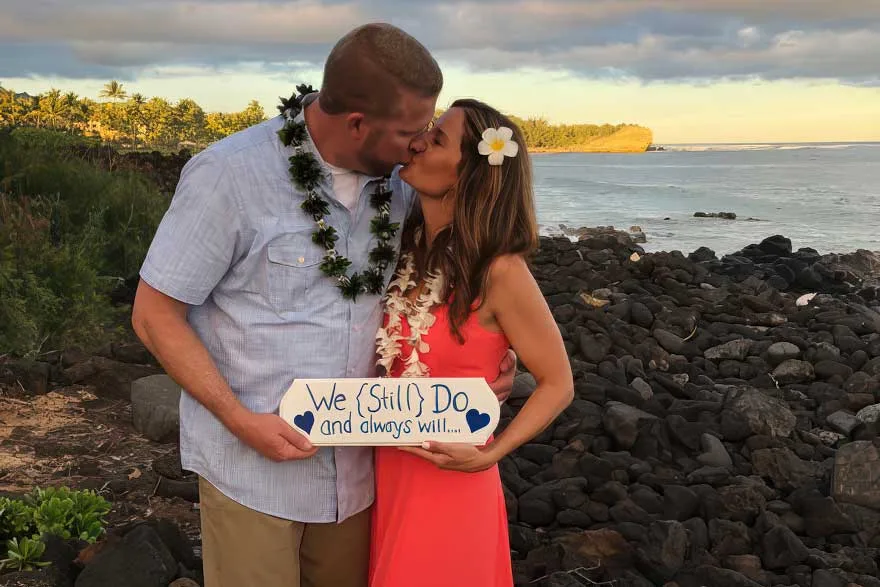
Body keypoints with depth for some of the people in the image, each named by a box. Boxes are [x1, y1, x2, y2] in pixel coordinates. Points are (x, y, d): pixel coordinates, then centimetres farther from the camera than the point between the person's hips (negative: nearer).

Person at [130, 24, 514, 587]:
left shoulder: (398, 183, -2)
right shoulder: (230, 175, -17)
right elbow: (155, 314, -11)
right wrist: (241, 420, -18)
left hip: (353, 469, 5)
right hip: (251, 465, -5)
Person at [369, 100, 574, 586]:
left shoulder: (499, 270, -20)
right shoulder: (407, 245, -3)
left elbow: (557, 385, -10)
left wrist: (488, 455, -19)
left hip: (448, 484, -6)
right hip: (385, 474, 6)